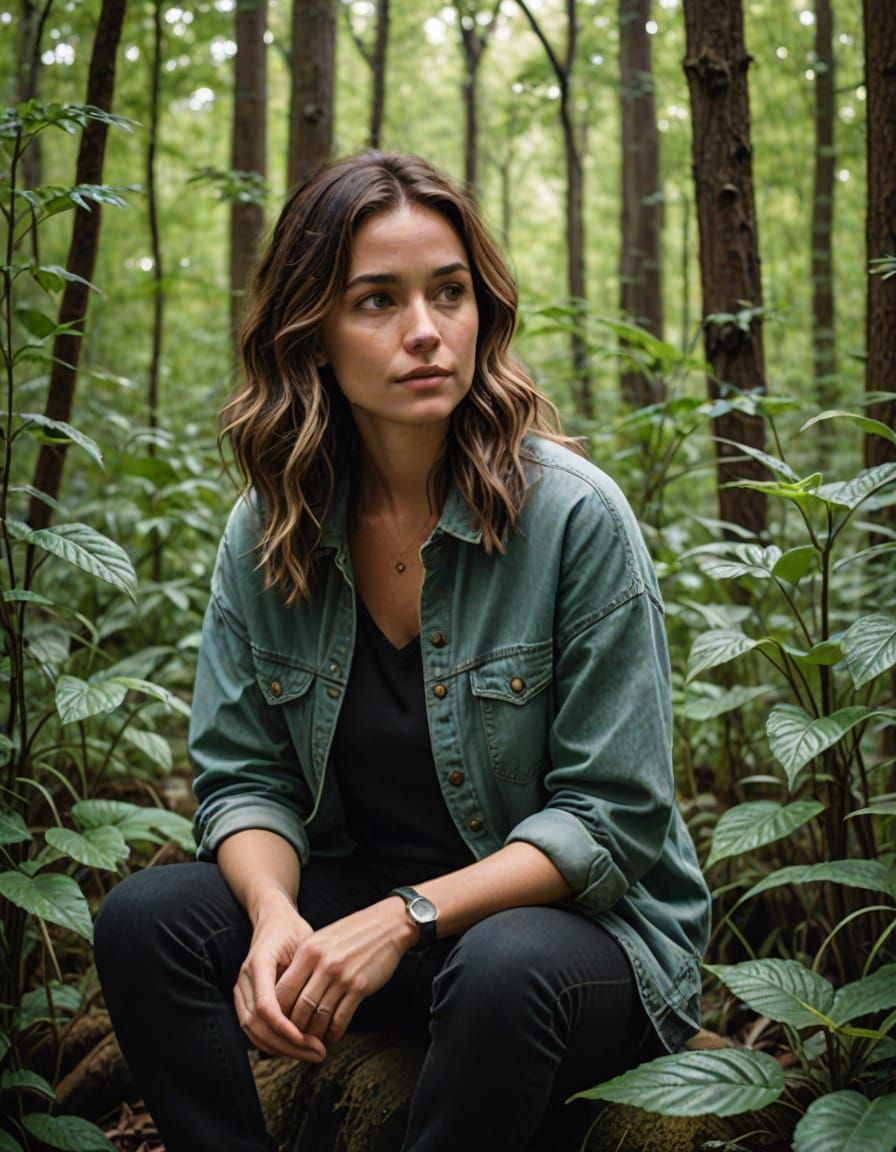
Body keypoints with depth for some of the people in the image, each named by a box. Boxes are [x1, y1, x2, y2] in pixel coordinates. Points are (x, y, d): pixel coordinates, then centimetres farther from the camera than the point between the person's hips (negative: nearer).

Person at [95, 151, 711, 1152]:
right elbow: (245, 776, 1)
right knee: (146, 918, -18)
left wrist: (404, 920, -24)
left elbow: (610, 817, -14)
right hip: (354, 905, 4)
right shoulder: (266, 531, -2)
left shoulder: (574, 516, -16)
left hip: (575, 921, -3)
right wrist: (275, 911, -22)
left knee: (506, 970, -36)